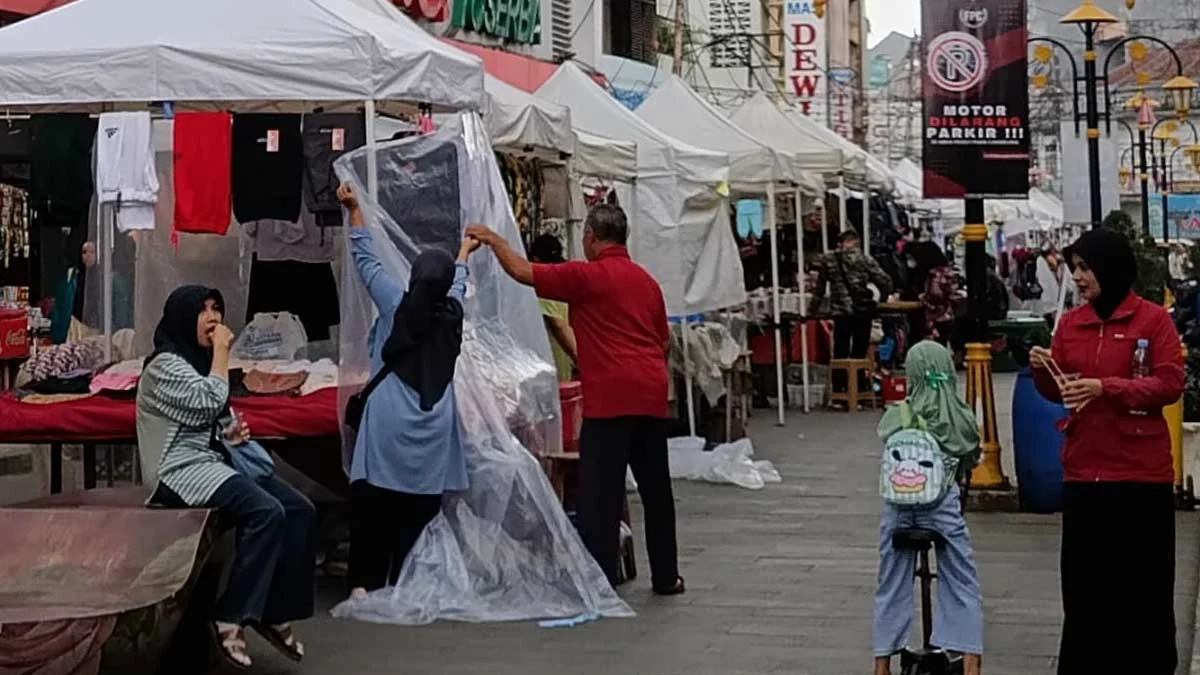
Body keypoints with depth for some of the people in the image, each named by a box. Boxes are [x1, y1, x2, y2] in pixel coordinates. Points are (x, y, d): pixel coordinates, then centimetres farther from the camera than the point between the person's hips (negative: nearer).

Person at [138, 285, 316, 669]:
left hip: (215, 460, 9)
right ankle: (230, 618, -26)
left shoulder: (201, 361, 21)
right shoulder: (165, 364, -8)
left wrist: (232, 432, 7)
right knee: (267, 513, -31)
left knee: (300, 510, -11)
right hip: (183, 468, -9)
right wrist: (221, 351, -10)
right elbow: (208, 402, -22)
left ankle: (276, 611, -8)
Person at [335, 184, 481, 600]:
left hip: (388, 425, -2)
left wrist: (355, 210, 20)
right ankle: (402, 585, 6)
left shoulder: (396, 305, -1)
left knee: (372, 505, 2)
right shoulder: (452, 314, 5)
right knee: (418, 513, 4)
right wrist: (464, 253, 49)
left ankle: (364, 583, -1)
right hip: (432, 430, 2)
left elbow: (366, 261, 10)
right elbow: (457, 283, 28)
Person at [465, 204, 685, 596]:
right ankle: (666, 576, 21)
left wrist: (494, 241, 9)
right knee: (656, 489, 14)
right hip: (652, 396, 7)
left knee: (600, 491, -2)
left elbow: (524, 273, -5)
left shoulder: (586, 275, -6)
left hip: (611, 398, -7)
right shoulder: (646, 280, 15)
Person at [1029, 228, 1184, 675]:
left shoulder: (1153, 319, -5)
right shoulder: (1070, 323, 8)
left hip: (1140, 472, -4)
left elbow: (1171, 385, -10)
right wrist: (1043, 371, -9)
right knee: (1084, 577, 10)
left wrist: (1106, 387, -20)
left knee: (1141, 580, 3)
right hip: (1084, 470, 4)